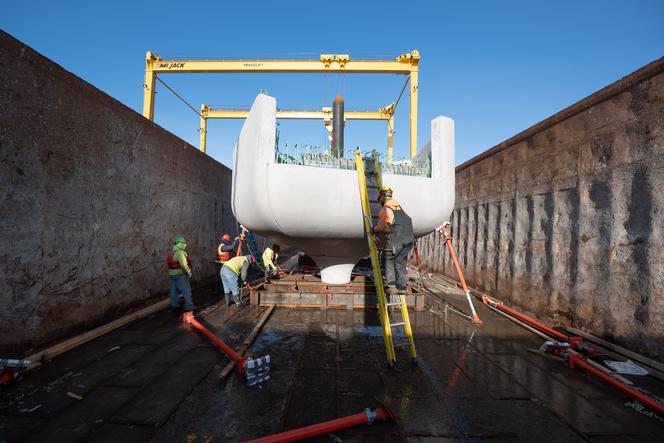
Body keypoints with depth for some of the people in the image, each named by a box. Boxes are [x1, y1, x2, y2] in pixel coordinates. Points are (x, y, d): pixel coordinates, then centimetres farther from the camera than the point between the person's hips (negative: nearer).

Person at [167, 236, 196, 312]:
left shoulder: (171, 253, 11)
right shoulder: (180, 252, -17)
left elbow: (170, 264, 12)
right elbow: (183, 264, -24)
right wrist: (189, 271, -13)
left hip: (172, 274, 9)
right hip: (180, 274, -9)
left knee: (174, 291, 12)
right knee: (186, 290, 0)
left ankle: (174, 306, 19)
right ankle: (188, 306, 4)